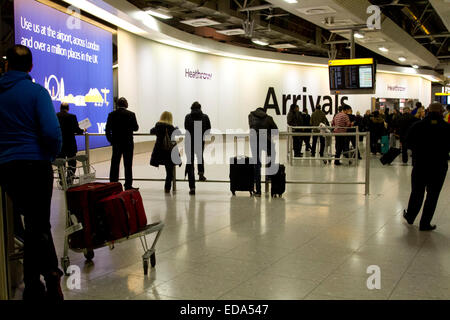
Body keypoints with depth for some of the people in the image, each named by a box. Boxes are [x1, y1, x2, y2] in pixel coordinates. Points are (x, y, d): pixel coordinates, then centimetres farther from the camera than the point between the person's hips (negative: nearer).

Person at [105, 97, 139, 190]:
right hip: (128, 144, -2)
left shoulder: (112, 114, -1)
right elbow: (136, 128, -2)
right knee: (128, 165, 3)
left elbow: (107, 129, 0)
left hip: (116, 144, 2)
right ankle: (128, 185, 5)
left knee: (114, 164, 9)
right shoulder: (131, 114, -8)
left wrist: (111, 140, 10)